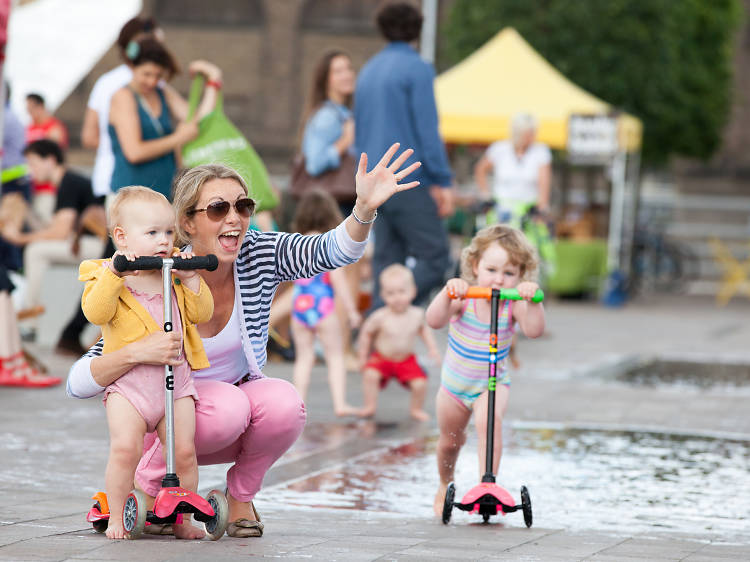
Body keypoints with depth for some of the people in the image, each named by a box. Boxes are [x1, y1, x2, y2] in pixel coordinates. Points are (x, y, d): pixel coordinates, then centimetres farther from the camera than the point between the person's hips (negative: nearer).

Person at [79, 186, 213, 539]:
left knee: (184, 452, -4)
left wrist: (191, 279, -5)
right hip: (128, 380, -3)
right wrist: (113, 274, -26)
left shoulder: (176, 274, 13)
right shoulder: (105, 274, 0)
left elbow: (202, 313, 9)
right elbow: (96, 312, -17)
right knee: (125, 448, -18)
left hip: (175, 376, 3)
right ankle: (116, 518, -3)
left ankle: (182, 520, 11)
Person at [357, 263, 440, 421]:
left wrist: (432, 348, 5)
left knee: (420, 384, -14)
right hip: (382, 359, -2)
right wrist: (363, 357, 0)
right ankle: (370, 406, -9)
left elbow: (423, 329, 11)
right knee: (370, 374, -29)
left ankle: (416, 408, 16)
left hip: (407, 361, 2)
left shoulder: (416, 314, -12)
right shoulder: (380, 317, -22)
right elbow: (366, 333, -6)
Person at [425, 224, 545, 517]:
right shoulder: (463, 298, -20)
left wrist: (532, 301, -50)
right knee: (450, 441, 16)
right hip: (455, 383, 1)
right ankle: (445, 485, 47)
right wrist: (447, 292, -50)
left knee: (489, 420, -33)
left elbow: (533, 330, -35)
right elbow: (434, 321, -34)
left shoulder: (512, 305, -18)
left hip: (493, 383, -1)